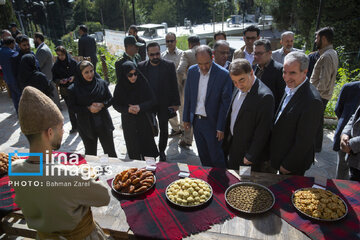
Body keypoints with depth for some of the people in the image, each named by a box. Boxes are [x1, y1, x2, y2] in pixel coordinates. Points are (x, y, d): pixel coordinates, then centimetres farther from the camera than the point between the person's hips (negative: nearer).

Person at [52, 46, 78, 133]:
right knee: (70, 109, 6)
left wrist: (74, 77, -15)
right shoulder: (56, 65, 1)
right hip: (65, 90, 1)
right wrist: (60, 81, -14)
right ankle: (74, 127, 17)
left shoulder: (73, 62, -4)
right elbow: (54, 79, 6)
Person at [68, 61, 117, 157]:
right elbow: (72, 107, -5)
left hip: (103, 123, 1)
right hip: (86, 126, -1)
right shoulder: (74, 89, -7)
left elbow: (110, 99, 3)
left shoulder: (101, 83, -4)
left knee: (110, 151, 12)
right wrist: (88, 109, -18)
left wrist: (102, 105, -17)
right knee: (90, 153, 15)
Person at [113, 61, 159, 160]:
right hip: (129, 123, 1)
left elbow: (153, 100, -6)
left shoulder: (143, 83, -9)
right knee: (133, 149, 9)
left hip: (144, 120, 0)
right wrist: (127, 109, -19)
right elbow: (115, 104, 0)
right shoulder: (120, 87, -7)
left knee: (147, 145, 7)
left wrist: (140, 107, -22)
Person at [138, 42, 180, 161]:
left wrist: (175, 103, -6)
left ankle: (162, 151, 32)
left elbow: (174, 85, -4)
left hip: (164, 104, -1)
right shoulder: (141, 66, -2)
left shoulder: (169, 65, -6)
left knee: (164, 129, 12)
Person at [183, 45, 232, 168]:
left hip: (212, 123, -4)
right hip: (196, 121, 5)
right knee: (203, 156, 19)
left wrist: (221, 127, -13)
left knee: (216, 157, 7)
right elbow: (188, 96, 7)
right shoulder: (192, 71, 0)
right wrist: (186, 118, 8)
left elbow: (225, 103, -12)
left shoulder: (223, 74, -15)